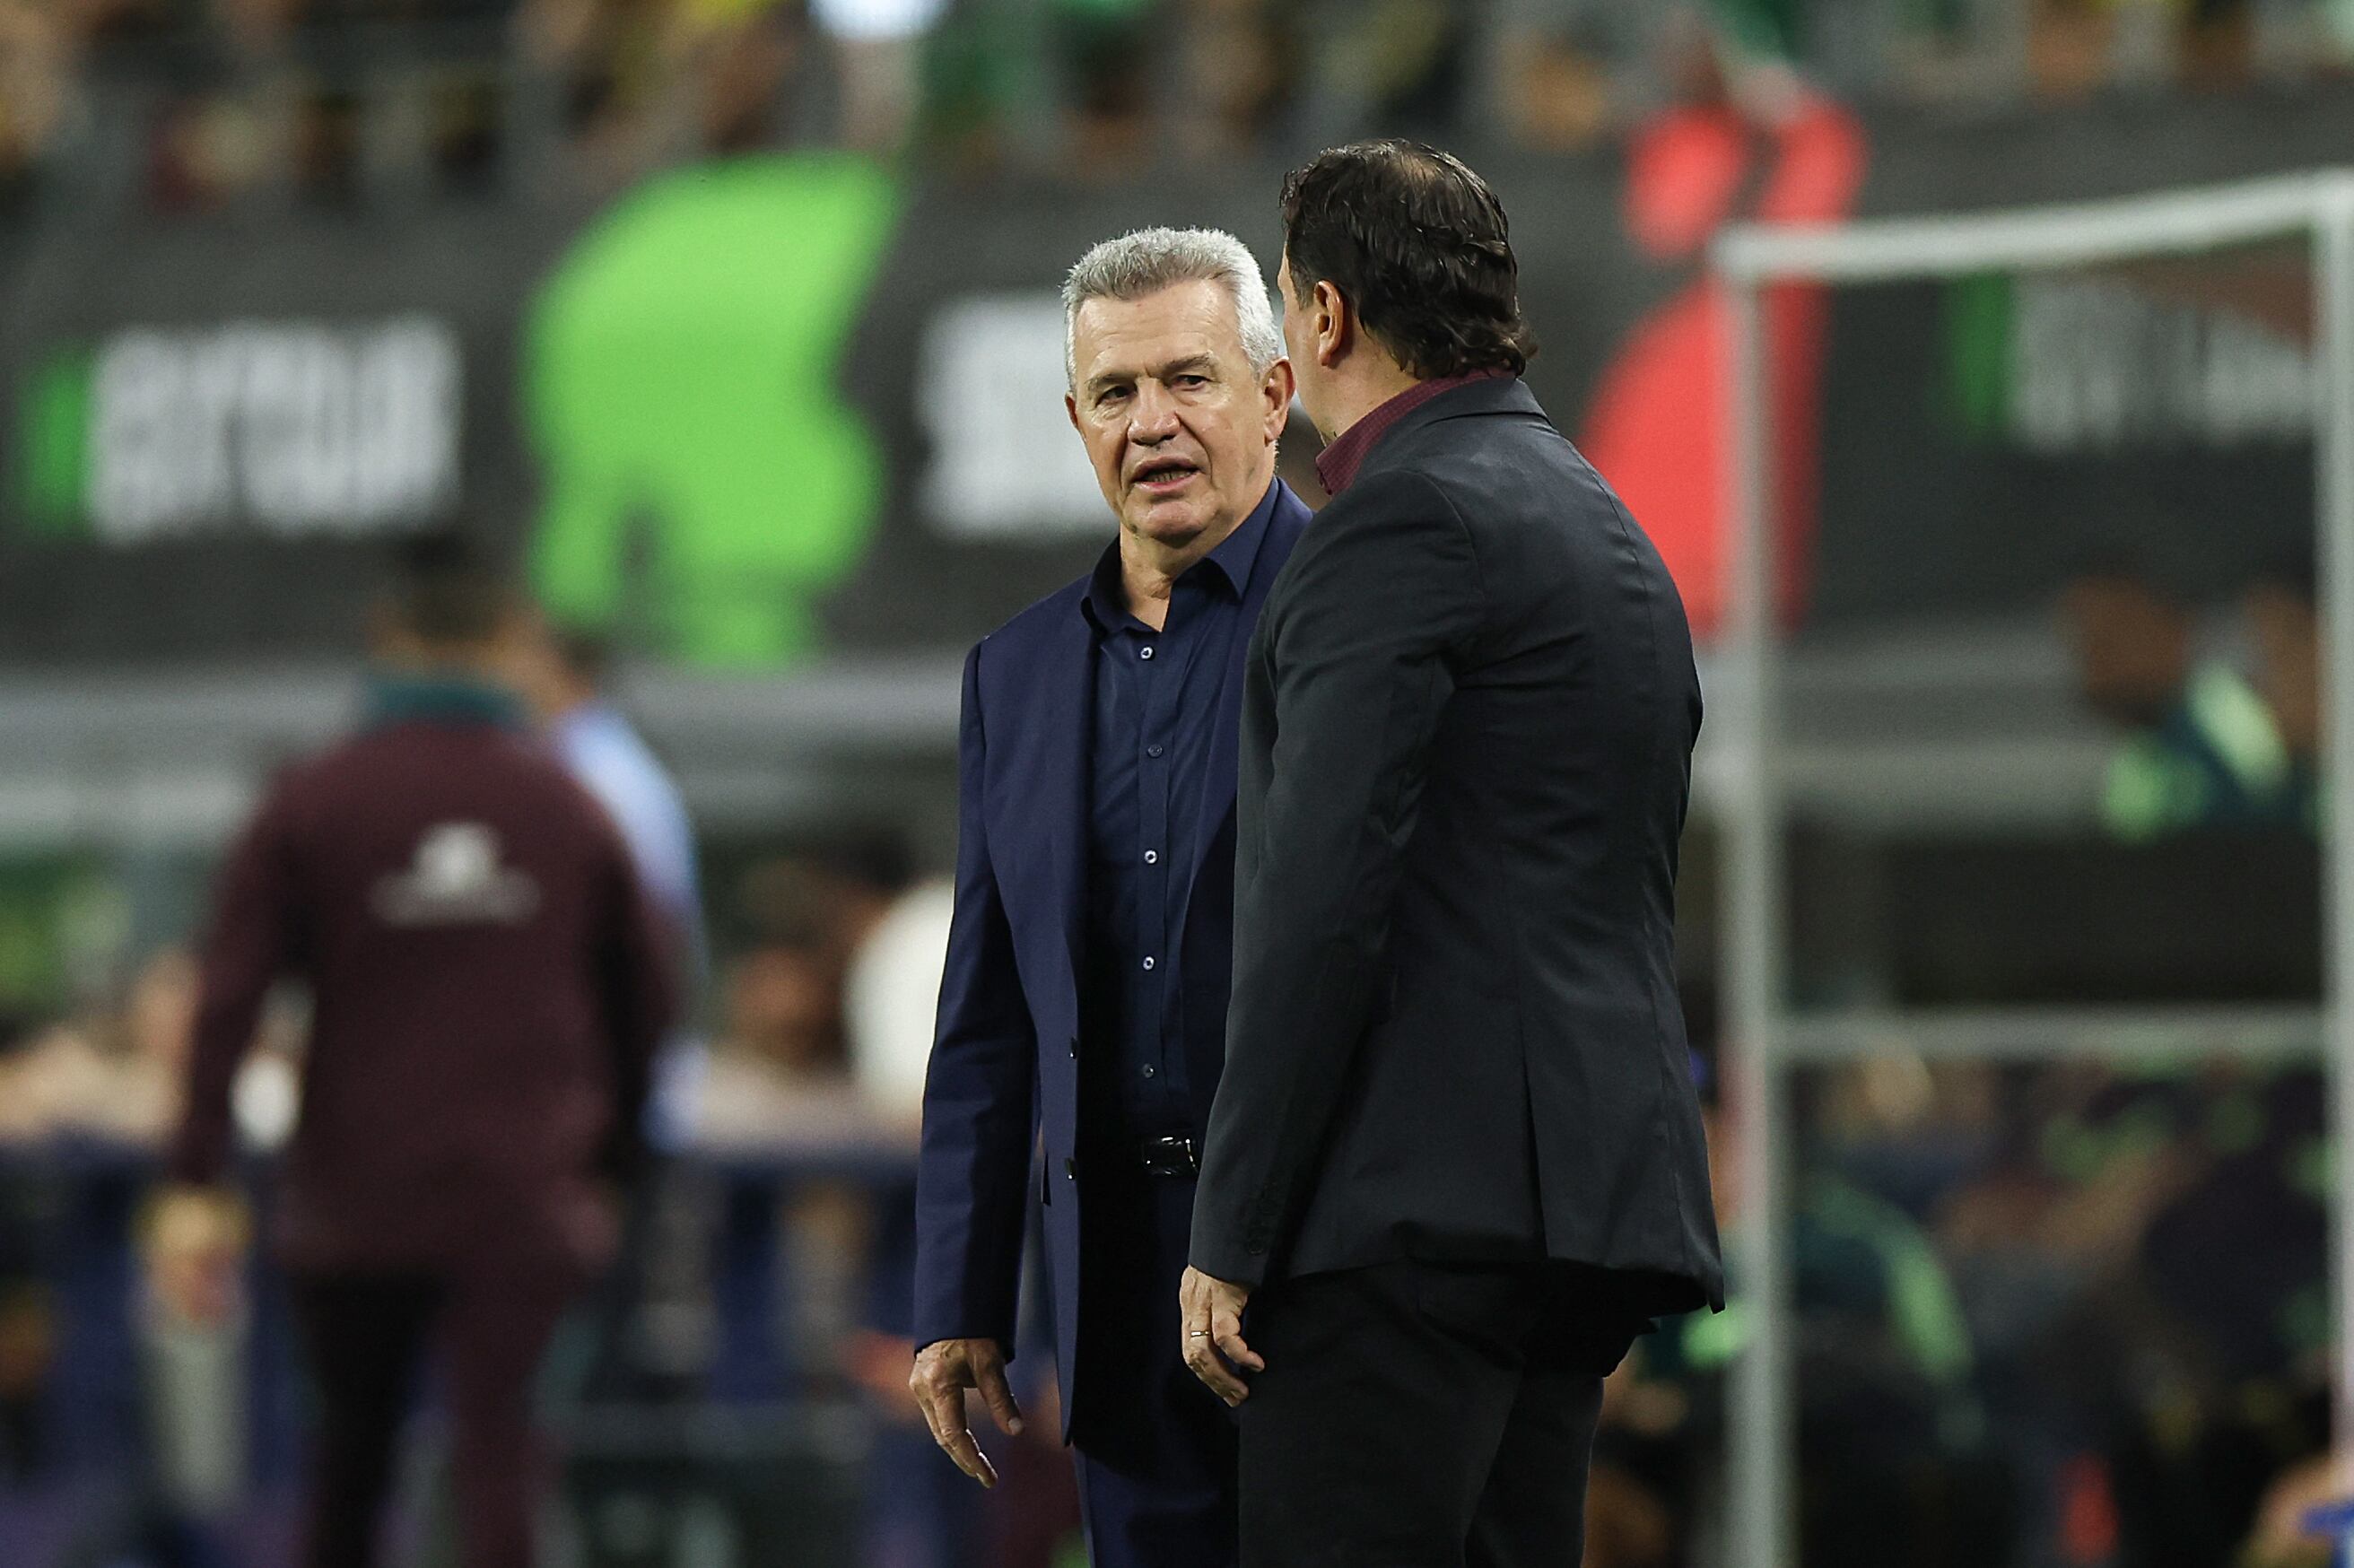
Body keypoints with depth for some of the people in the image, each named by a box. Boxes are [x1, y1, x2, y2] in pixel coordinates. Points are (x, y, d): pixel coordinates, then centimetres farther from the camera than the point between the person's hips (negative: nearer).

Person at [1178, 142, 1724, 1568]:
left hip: (1421, 1202, -10)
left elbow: (1325, 898, -16)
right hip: (1592, 1186, 10)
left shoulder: (1404, 520, -8)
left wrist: (1232, 1236, -14)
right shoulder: (1613, 534, 22)